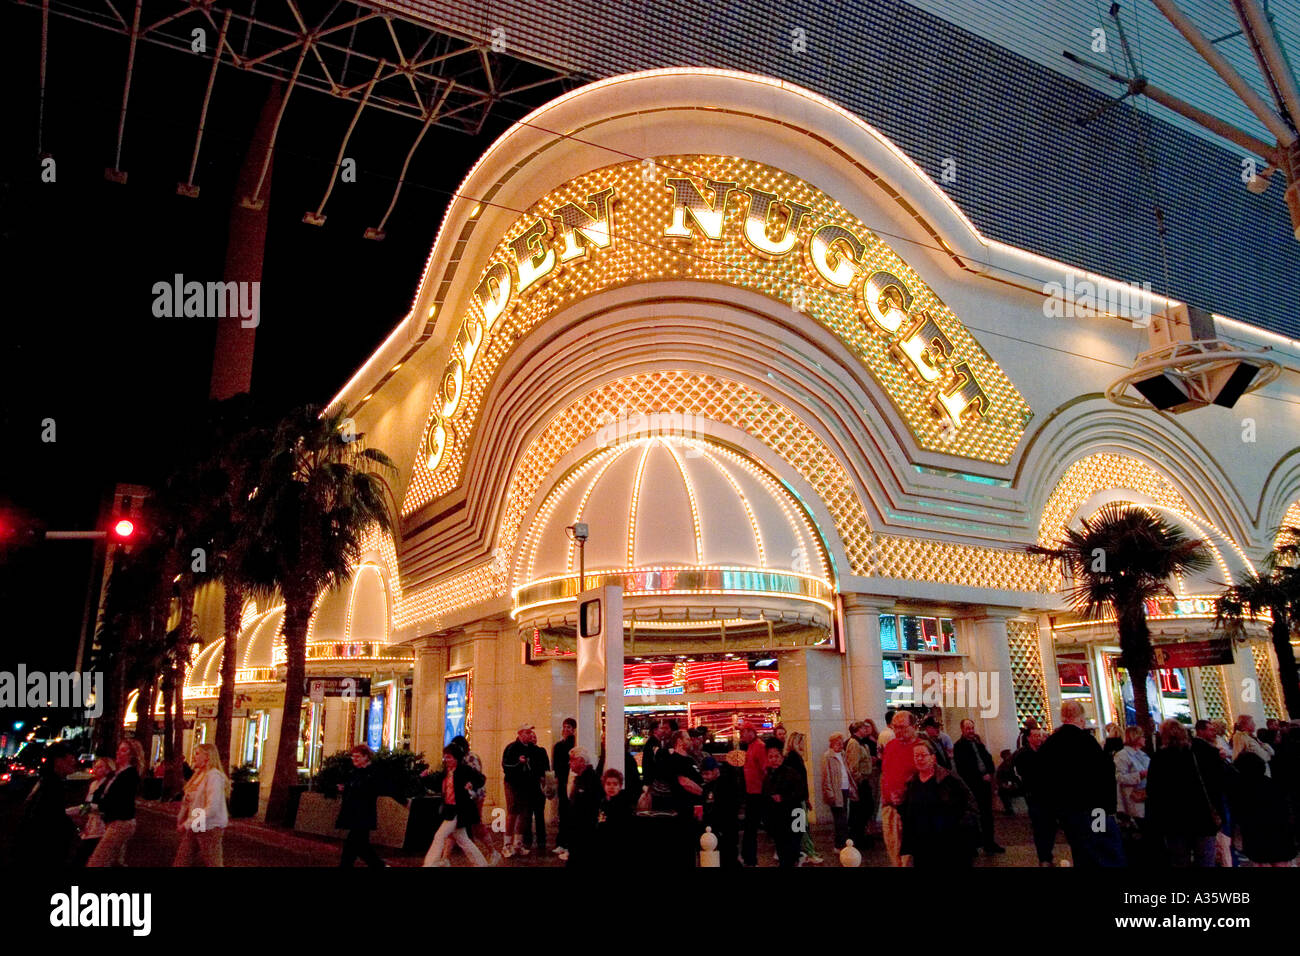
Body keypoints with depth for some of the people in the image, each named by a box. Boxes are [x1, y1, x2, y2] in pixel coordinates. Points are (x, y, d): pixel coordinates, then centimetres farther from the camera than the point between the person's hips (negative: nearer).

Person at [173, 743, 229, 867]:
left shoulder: (214, 776, -16)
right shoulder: (198, 775, 11)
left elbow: (212, 808, -24)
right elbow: (188, 802, 15)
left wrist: (188, 824, -19)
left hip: (209, 828, -8)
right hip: (194, 828, 8)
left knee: (211, 864, 1)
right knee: (180, 862, 8)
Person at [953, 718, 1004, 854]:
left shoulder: (978, 743, 16)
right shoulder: (958, 746, -6)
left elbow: (989, 758, 15)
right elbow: (962, 768, -12)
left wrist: (989, 773, -3)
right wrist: (981, 777, -12)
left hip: (985, 782, 6)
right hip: (973, 786, -6)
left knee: (988, 814, 11)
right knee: (977, 816, -4)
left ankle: (989, 842, 19)